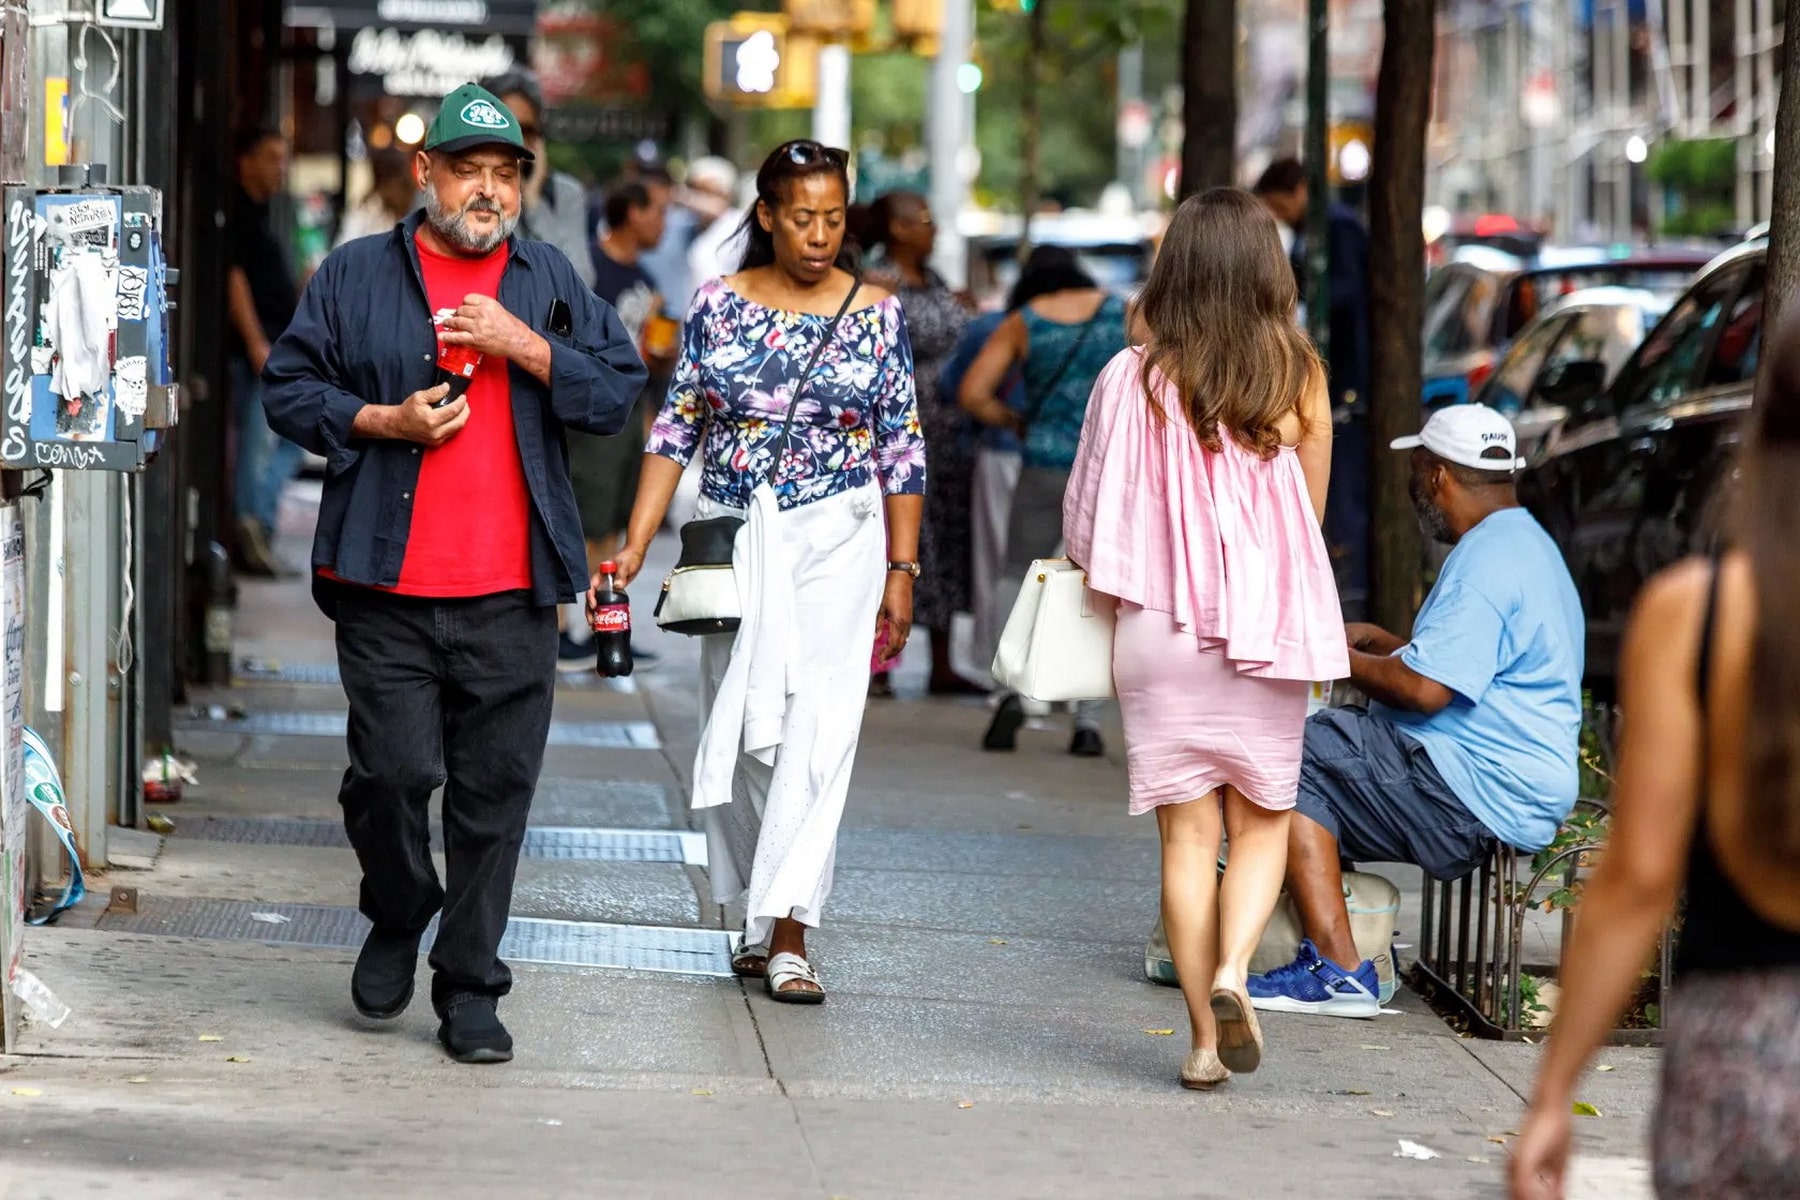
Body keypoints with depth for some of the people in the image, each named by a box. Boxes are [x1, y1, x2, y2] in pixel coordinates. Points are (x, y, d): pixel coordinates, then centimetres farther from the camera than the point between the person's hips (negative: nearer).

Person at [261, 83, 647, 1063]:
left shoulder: (550, 281, 13)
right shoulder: (356, 275, 8)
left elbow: (619, 392, 8)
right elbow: (288, 388, 8)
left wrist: (525, 348, -6)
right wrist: (383, 421, -7)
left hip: (511, 594, 1)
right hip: (386, 586, -1)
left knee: (495, 790, 1)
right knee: (393, 770, -7)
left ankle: (469, 989, 11)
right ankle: (397, 919, 23)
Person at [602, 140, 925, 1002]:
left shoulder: (877, 314, 2)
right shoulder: (719, 305, 3)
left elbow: (903, 450, 4)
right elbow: (675, 430, 4)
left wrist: (901, 570, 0)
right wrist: (635, 545, -3)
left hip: (836, 542, -1)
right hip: (734, 541, 1)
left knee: (817, 728, -10)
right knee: (743, 730, 4)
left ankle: (790, 933, -11)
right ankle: (760, 918, 19)